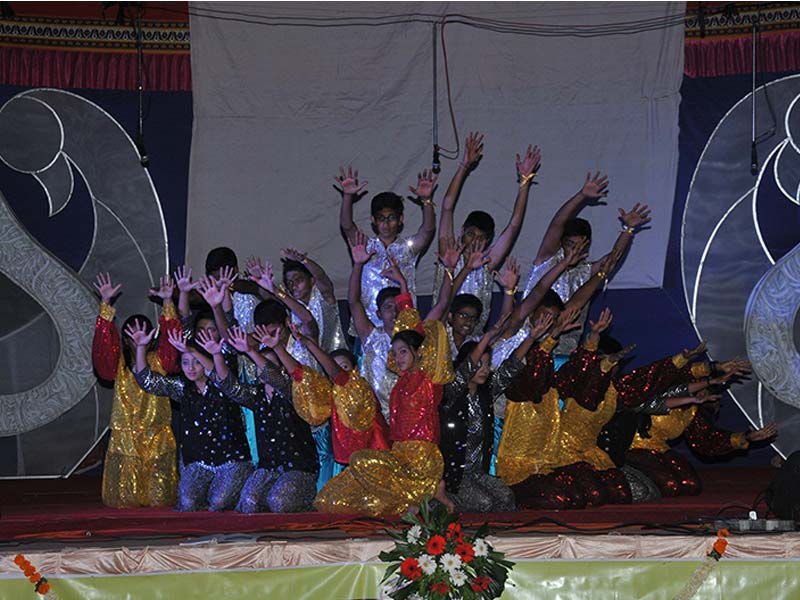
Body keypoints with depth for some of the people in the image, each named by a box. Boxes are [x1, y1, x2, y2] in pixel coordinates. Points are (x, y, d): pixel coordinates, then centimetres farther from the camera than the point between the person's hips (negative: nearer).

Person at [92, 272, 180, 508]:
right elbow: (104, 341, -9)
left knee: (159, 498, -2)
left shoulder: (159, 361, 7)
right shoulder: (118, 363, 5)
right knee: (124, 499, -4)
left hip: (158, 436, 1)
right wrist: (106, 303, -18)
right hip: (125, 434, 0)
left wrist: (168, 303, -17)